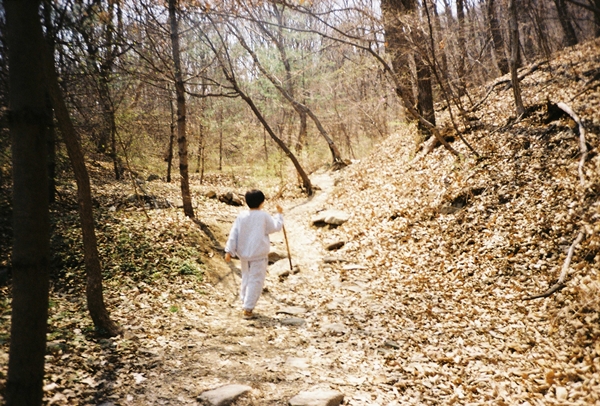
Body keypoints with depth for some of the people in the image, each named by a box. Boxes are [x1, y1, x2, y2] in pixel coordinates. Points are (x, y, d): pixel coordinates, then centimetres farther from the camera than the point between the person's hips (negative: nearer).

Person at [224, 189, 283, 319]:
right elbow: (276, 227, 3)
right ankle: (248, 308, -2)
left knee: (246, 278, 22)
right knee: (255, 280, 1)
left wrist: (229, 250, 1)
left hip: (243, 253, 5)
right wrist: (279, 214, 17)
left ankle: (245, 303, 33)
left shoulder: (242, 216, -1)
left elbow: (233, 234, -2)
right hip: (258, 254, -5)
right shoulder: (264, 216, -11)